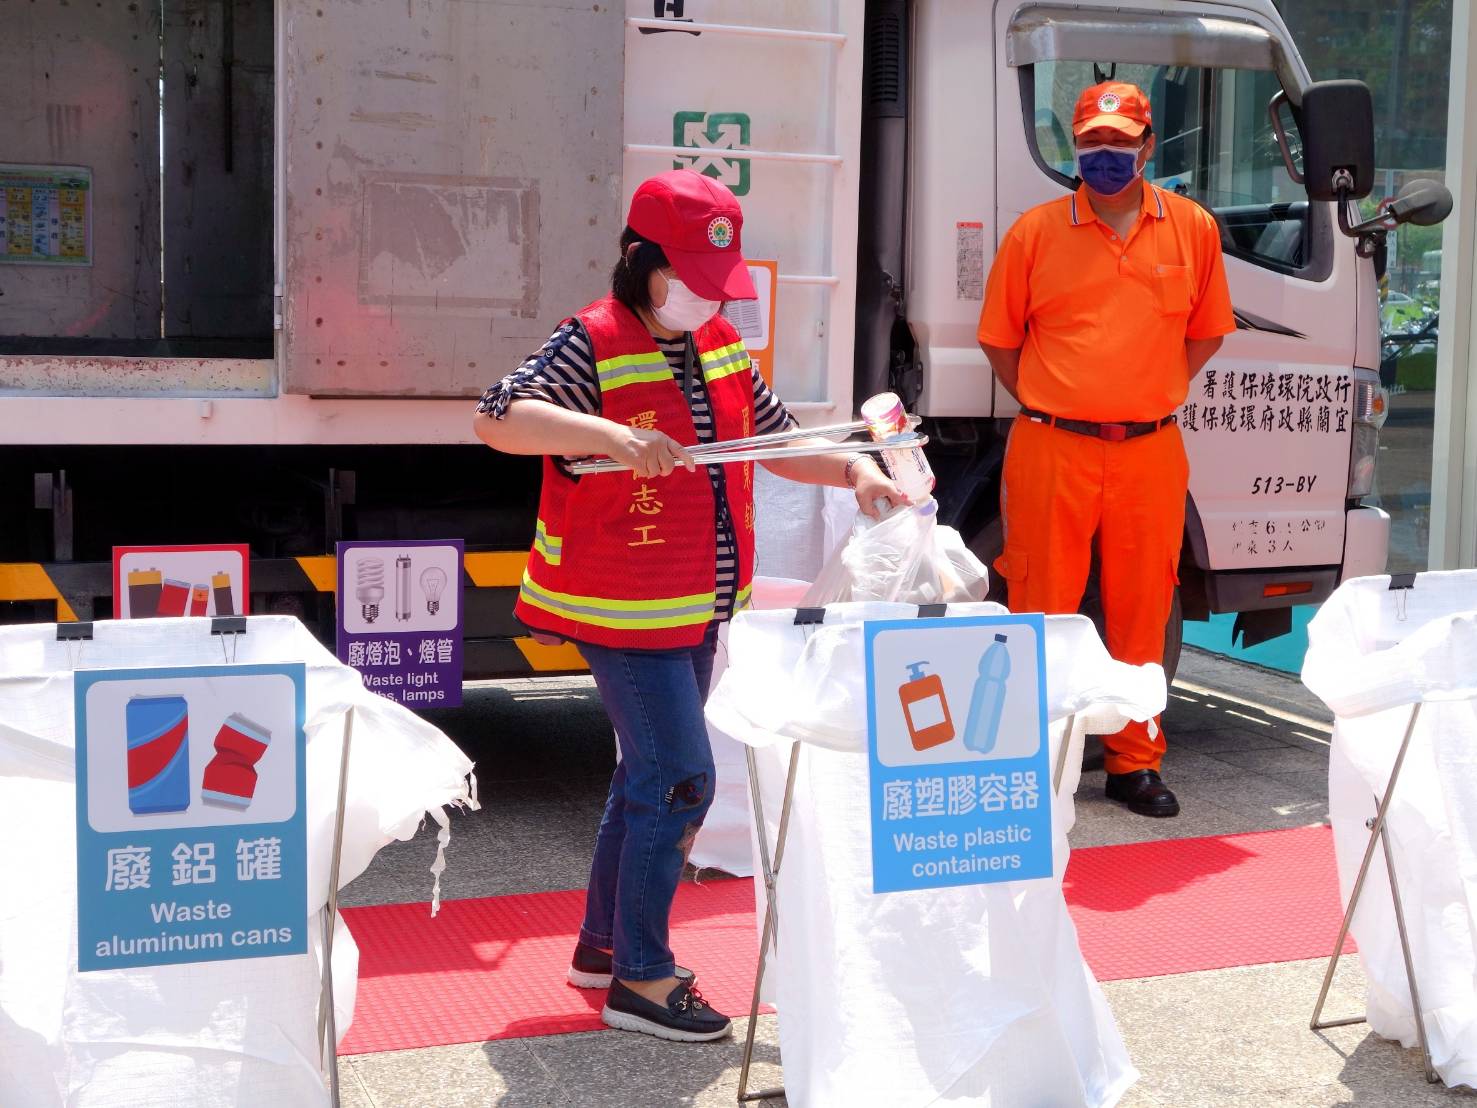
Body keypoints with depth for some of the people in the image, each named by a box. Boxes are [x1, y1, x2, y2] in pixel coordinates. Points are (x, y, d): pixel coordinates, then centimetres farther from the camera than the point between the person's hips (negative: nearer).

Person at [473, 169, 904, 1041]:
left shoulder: (722, 347, 9)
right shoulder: (595, 344, -14)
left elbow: (777, 440, 17)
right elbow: (499, 419, -27)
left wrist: (853, 470, 0)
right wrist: (609, 432, -40)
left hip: (698, 607, 8)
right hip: (622, 608, -8)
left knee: (650, 773, 17)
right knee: (681, 779, -8)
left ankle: (605, 943, 34)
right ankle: (640, 978, 6)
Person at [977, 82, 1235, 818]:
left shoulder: (1193, 229, 6)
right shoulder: (1035, 232, 2)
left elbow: (1206, 332, 16)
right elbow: (999, 338, 10)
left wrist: (1152, 395, 8)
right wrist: (1047, 406, 4)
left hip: (1151, 453, 2)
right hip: (1051, 450, -1)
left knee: (1142, 615, 8)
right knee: (1041, 611, 2)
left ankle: (1135, 762, 21)